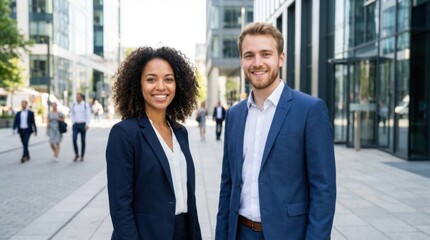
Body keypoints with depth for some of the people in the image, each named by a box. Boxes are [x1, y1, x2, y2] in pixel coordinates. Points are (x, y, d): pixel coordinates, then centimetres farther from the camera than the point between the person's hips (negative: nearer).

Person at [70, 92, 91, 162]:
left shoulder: (86, 105, -2)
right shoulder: (73, 105, 7)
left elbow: (88, 115, -4)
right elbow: (72, 114, 17)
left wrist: (87, 124, -12)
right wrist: (73, 123, 6)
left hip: (83, 124, -2)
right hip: (75, 125, 2)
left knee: (83, 140, 5)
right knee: (74, 139, -13)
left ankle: (82, 156, 16)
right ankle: (76, 154, 2)